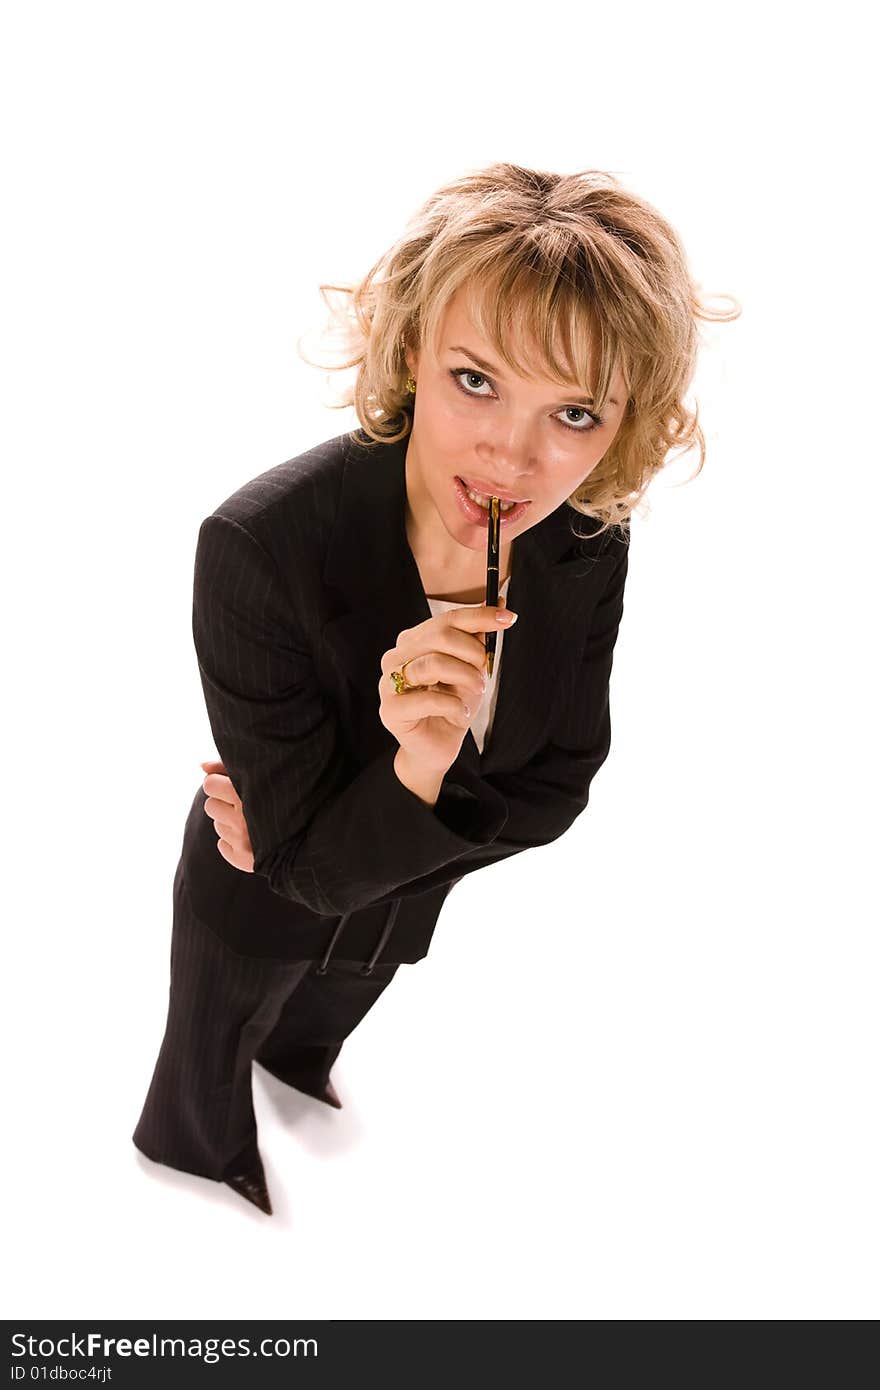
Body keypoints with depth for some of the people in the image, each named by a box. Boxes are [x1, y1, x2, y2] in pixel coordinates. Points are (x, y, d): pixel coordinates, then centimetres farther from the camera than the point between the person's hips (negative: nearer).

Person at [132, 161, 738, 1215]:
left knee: (321, 1021, 38)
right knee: (209, 1059, 30)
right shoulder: (259, 546, -40)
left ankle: (293, 1064, 73)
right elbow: (306, 862, -31)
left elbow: (557, 787, -14)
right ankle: (195, 1167, 65)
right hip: (258, 902, -3)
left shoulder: (590, 547, -27)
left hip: (408, 898, 4)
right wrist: (415, 774, -52)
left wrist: (329, 839, -23)